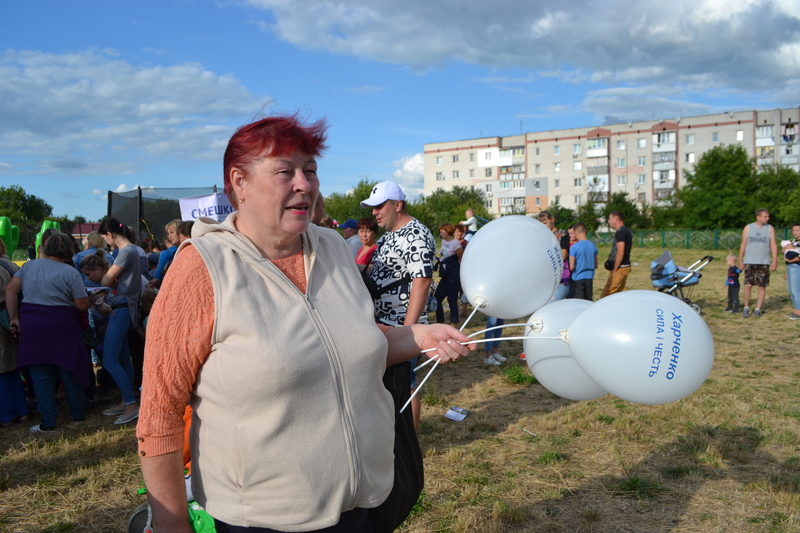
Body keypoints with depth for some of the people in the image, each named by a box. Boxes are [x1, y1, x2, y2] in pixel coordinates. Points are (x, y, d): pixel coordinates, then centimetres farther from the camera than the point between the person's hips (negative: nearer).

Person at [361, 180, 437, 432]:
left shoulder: (416, 236, -16)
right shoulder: (388, 235, 13)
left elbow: (422, 282, -23)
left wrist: (407, 329, -26)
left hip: (402, 325, -9)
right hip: (382, 323, 9)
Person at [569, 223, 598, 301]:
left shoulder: (574, 247, -13)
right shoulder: (593, 246, 3)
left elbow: (571, 267, -13)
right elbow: (595, 265, 9)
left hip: (578, 278, -5)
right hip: (589, 277, 5)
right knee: (589, 302, 12)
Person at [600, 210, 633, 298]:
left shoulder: (620, 232, -15)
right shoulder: (627, 231, 17)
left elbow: (620, 253, -22)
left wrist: (615, 270, -18)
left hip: (620, 268, -10)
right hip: (626, 266, 10)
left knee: (605, 296, -8)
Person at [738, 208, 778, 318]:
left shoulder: (770, 229, 5)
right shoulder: (748, 228, 4)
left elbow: (773, 245, 3)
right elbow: (743, 245, 8)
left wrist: (775, 261, -5)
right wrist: (740, 261, 6)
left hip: (764, 262, 1)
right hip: (749, 261, -1)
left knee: (762, 286, 3)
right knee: (748, 285, -8)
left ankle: (758, 309, 12)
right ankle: (746, 308, 5)